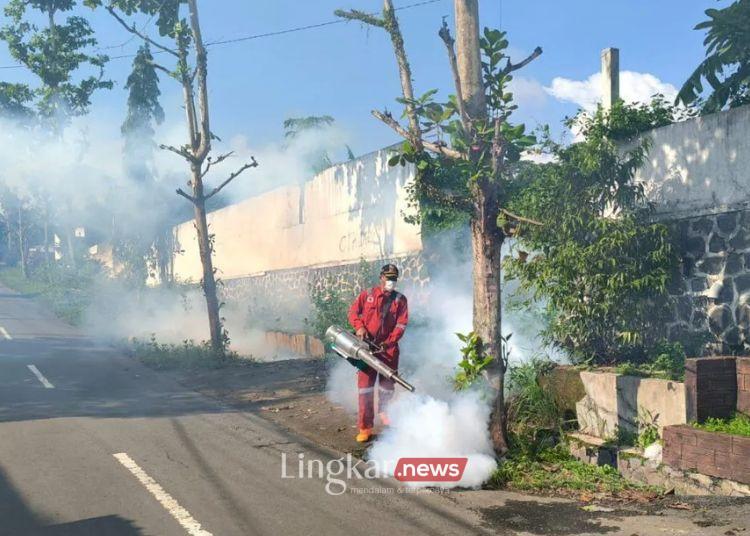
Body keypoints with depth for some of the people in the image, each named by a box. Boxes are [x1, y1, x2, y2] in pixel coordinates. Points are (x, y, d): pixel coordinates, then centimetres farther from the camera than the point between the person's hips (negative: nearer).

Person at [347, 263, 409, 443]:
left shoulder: (400, 300, 5)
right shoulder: (367, 294, 6)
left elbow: (401, 324, -2)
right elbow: (353, 311, 8)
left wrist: (389, 342, -14)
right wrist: (359, 327, -11)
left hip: (389, 348, 1)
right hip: (367, 346, -1)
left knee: (387, 384, 11)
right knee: (365, 384, -4)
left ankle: (384, 412, 39)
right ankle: (365, 428, -1)